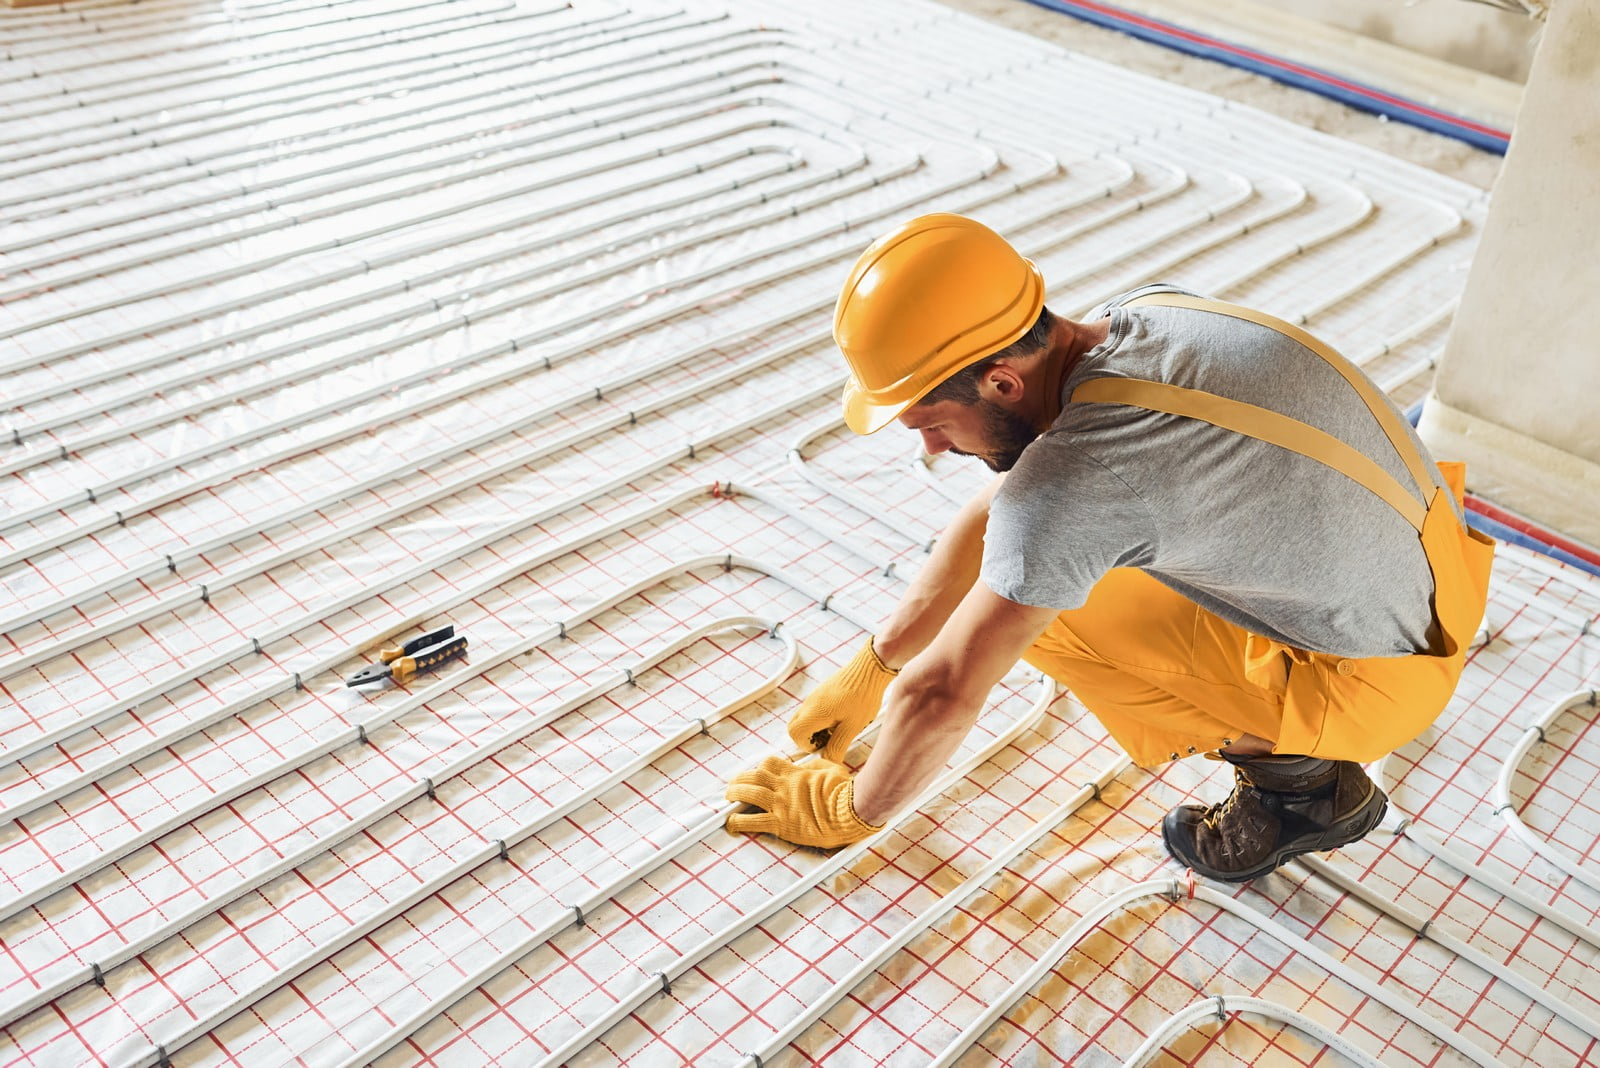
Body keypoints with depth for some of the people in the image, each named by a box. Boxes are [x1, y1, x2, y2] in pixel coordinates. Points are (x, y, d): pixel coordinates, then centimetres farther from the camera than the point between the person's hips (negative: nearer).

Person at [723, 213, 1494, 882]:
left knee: (1045, 612, -7)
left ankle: (1300, 779, 4)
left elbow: (939, 696, -20)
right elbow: (991, 520, 6)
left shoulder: (1073, 478, -30)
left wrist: (848, 811, 0)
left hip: (1376, 677, -8)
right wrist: (868, 673, 15)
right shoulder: (1133, 319, -4)